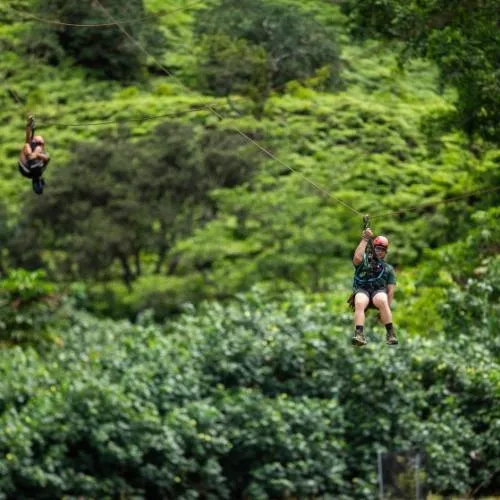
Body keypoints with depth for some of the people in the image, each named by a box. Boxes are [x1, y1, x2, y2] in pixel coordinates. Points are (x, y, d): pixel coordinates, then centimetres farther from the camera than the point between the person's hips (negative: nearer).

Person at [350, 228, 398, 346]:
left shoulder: (388, 269, 24)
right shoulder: (364, 262, 22)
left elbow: (390, 290, 13)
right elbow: (357, 257, -5)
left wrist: (387, 308, -2)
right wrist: (365, 240, -1)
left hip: (379, 291, 1)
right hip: (361, 290, -1)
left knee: (382, 301, -36)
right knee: (360, 303, -36)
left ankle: (390, 334, -38)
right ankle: (359, 335, -52)